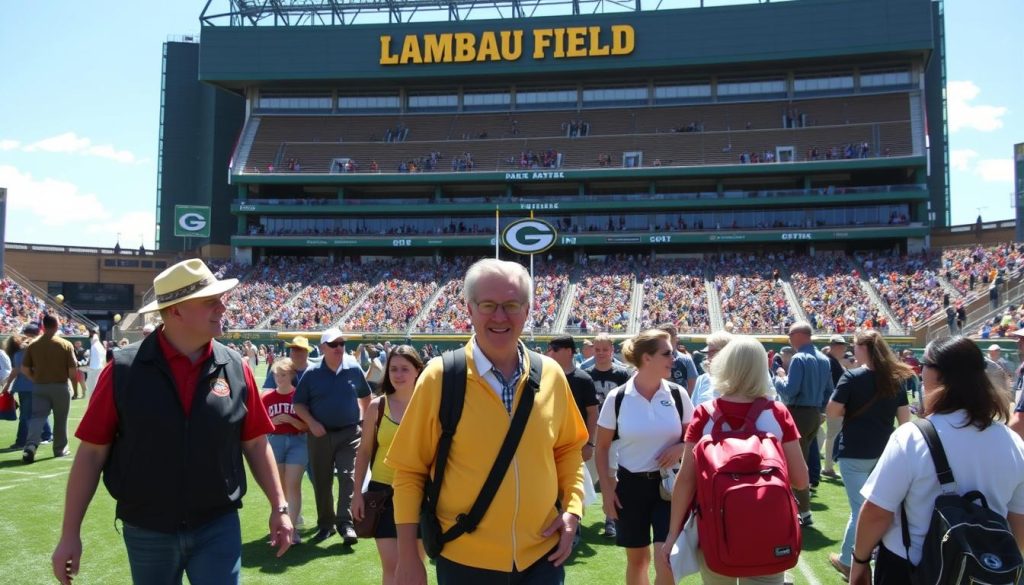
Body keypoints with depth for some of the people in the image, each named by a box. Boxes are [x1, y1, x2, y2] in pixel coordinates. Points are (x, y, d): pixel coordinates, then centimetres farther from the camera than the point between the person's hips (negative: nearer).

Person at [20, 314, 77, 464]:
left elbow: (24, 368, 0)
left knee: (37, 417, 2)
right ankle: (60, 449, 19)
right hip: (61, 386, -2)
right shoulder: (66, 345, -8)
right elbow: (73, 370, -10)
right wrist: (68, 378, 11)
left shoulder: (33, 345, -1)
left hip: (39, 387, 2)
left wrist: (35, 379, 15)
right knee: (60, 420, 10)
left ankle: (31, 445, -19)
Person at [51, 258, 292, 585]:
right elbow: (92, 452, -5)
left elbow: (255, 444, 4)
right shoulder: (124, 370, -10)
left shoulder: (235, 368, -4)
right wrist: (70, 534, -4)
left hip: (219, 529, 0)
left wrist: (279, 506, 2)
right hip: (146, 533, 0)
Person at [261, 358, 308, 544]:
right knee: (280, 486, 13)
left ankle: (292, 527, -4)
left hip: (297, 442, -3)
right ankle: (289, 518, 32)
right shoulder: (267, 397, 1)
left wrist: (290, 419, -20)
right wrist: (272, 422, -14)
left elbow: (306, 426, -5)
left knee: (293, 485, -7)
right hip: (274, 442, 3)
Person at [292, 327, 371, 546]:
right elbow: (299, 404, 1)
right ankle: (326, 524, 22)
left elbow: (365, 396, 14)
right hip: (320, 435, 1)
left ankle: (345, 523, -6)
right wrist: (312, 423, -12)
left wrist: (362, 417, 7)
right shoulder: (312, 373, -4)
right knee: (321, 482, 9)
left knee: (347, 477, -9)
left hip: (349, 433, 0)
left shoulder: (353, 369, -1)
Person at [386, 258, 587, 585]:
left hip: (543, 556, 2)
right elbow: (410, 470, -6)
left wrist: (572, 508, -1)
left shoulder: (551, 375, -3)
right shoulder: (439, 378, -12)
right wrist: (408, 557, -6)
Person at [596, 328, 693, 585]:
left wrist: (680, 448, -13)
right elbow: (602, 448, 0)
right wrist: (607, 489, -3)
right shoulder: (617, 398, -8)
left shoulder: (678, 394, -3)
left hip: (669, 483, 1)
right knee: (637, 558, 14)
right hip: (631, 485, 0)